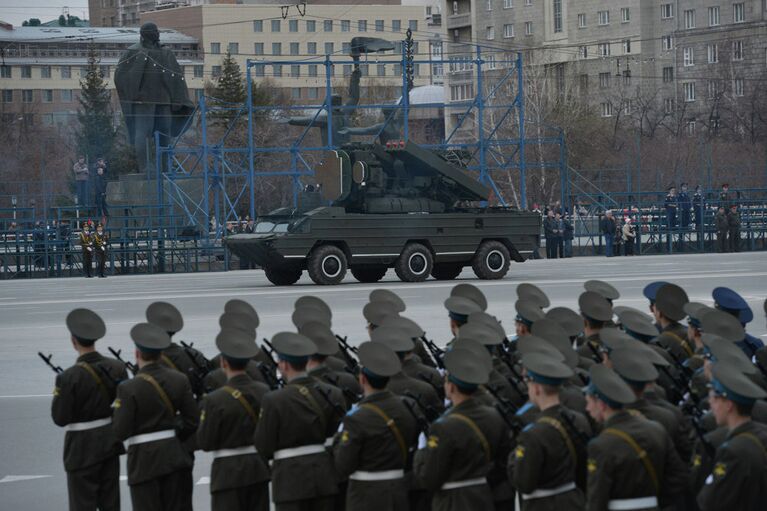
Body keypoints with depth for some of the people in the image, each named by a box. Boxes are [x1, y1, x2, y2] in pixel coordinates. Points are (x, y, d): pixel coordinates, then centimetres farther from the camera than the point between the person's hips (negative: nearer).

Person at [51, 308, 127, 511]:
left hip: (83, 448, -6)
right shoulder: (116, 367, -4)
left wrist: (58, 394, 0)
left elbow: (60, 418, -16)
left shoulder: (69, 378, -21)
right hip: (111, 442, 6)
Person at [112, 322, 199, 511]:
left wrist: (118, 408, 2)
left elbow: (121, 432, -14)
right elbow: (192, 421, 2)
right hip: (175, 455, 5)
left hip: (144, 461, -5)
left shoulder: (129, 388, -15)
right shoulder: (179, 380, 0)